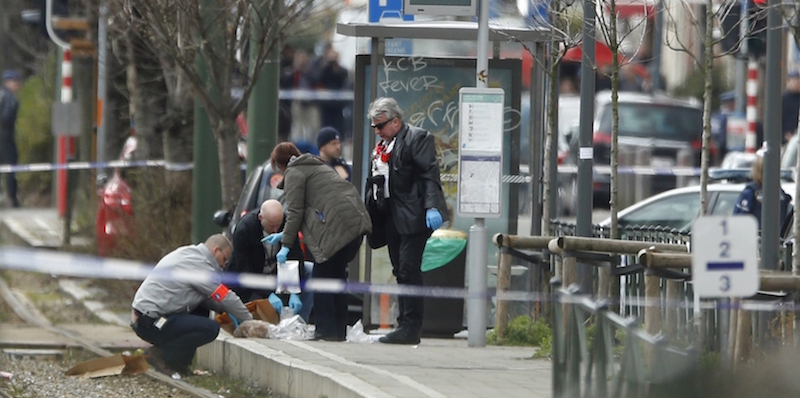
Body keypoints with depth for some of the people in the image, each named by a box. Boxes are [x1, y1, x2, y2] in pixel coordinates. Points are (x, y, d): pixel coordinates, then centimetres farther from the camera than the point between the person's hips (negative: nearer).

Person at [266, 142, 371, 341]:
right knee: (337, 274, 16)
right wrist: (285, 234, 38)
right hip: (358, 220, 9)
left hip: (338, 226, -9)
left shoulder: (294, 173, 3)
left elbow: (295, 211, -5)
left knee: (321, 277, -2)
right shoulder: (316, 167, 32)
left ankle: (326, 330, -6)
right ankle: (339, 330, 16)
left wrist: (286, 244, -3)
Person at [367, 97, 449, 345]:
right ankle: (405, 325, 9)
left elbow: (430, 174, -13)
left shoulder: (417, 138, -6)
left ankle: (411, 328, -10)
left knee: (409, 270, -11)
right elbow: (374, 182, 22)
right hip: (391, 218, 9)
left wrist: (432, 207, -22)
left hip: (412, 217, -9)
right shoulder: (382, 146, 20)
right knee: (400, 271, 7)